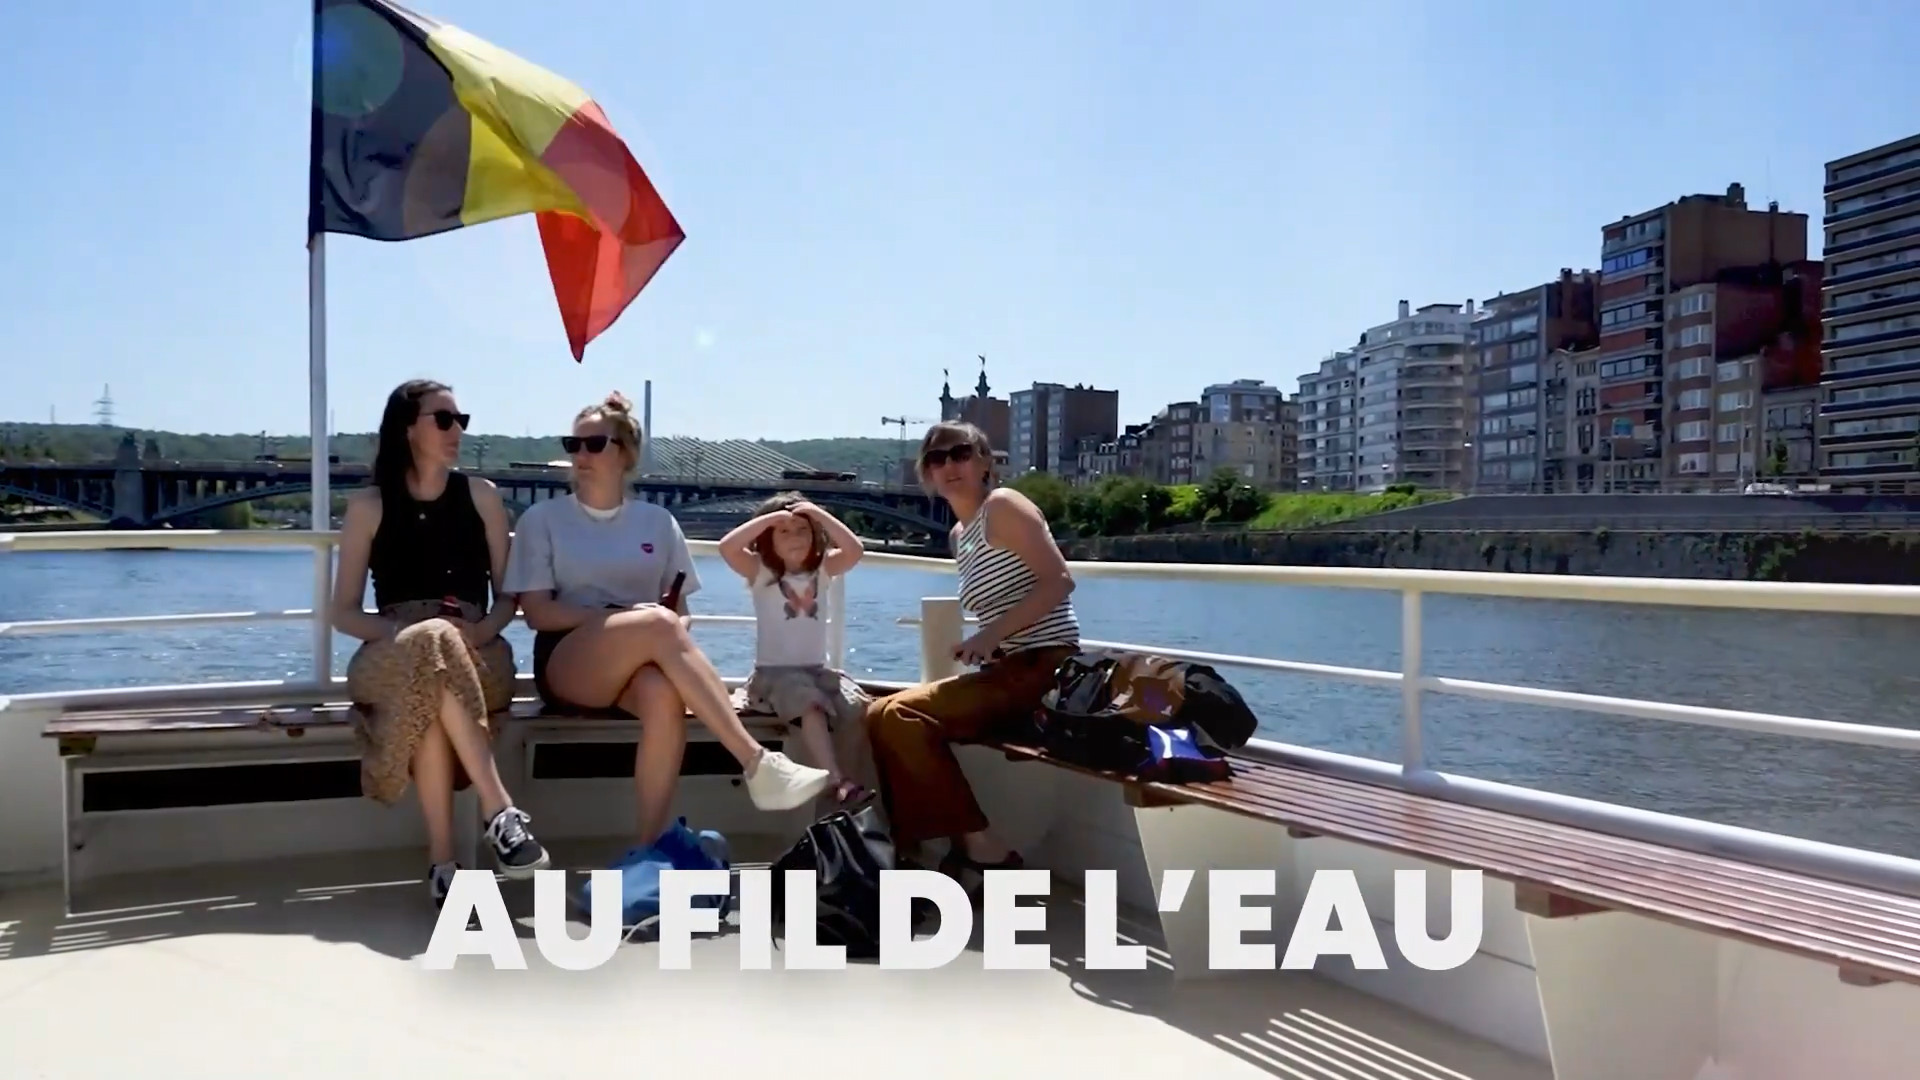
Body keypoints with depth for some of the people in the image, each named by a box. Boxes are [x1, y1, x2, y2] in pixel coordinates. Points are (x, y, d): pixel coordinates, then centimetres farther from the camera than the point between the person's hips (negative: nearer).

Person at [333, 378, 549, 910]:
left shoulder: (481, 496, 12)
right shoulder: (369, 506, 8)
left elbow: (508, 595, 13)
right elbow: (344, 613, 6)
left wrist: (483, 630, -10)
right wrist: (404, 631, -14)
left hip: (476, 656, 1)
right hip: (392, 660, -1)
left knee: (428, 692, -36)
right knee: (431, 647, -38)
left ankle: (442, 862, -39)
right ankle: (500, 813, -44)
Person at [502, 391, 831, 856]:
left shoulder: (658, 522, 14)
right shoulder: (542, 518, 8)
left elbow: (679, 607, 14)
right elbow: (537, 612, -1)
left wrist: (671, 625, -12)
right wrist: (619, 614, -14)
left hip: (641, 663, 2)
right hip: (567, 663, -2)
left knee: (664, 693, -38)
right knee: (658, 625, -35)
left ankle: (651, 845, -34)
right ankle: (759, 765, -39)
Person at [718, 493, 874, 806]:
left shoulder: (822, 569, 8)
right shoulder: (760, 571, -1)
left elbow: (855, 550, -7)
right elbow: (726, 547, -18)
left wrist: (819, 515, -10)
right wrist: (770, 518, -17)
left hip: (817, 669, 5)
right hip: (775, 672, -4)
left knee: (861, 707, -20)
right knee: (811, 706, -33)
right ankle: (838, 783, -41)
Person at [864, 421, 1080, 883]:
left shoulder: (1002, 505, -7)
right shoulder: (959, 534, 18)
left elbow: (1059, 582, -16)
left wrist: (990, 635, -21)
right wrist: (982, 645, -3)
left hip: (1043, 666, -9)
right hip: (1009, 668, 9)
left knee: (901, 716, -19)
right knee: (882, 714, 5)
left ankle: (982, 848, -15)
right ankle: (915, 850, 3)